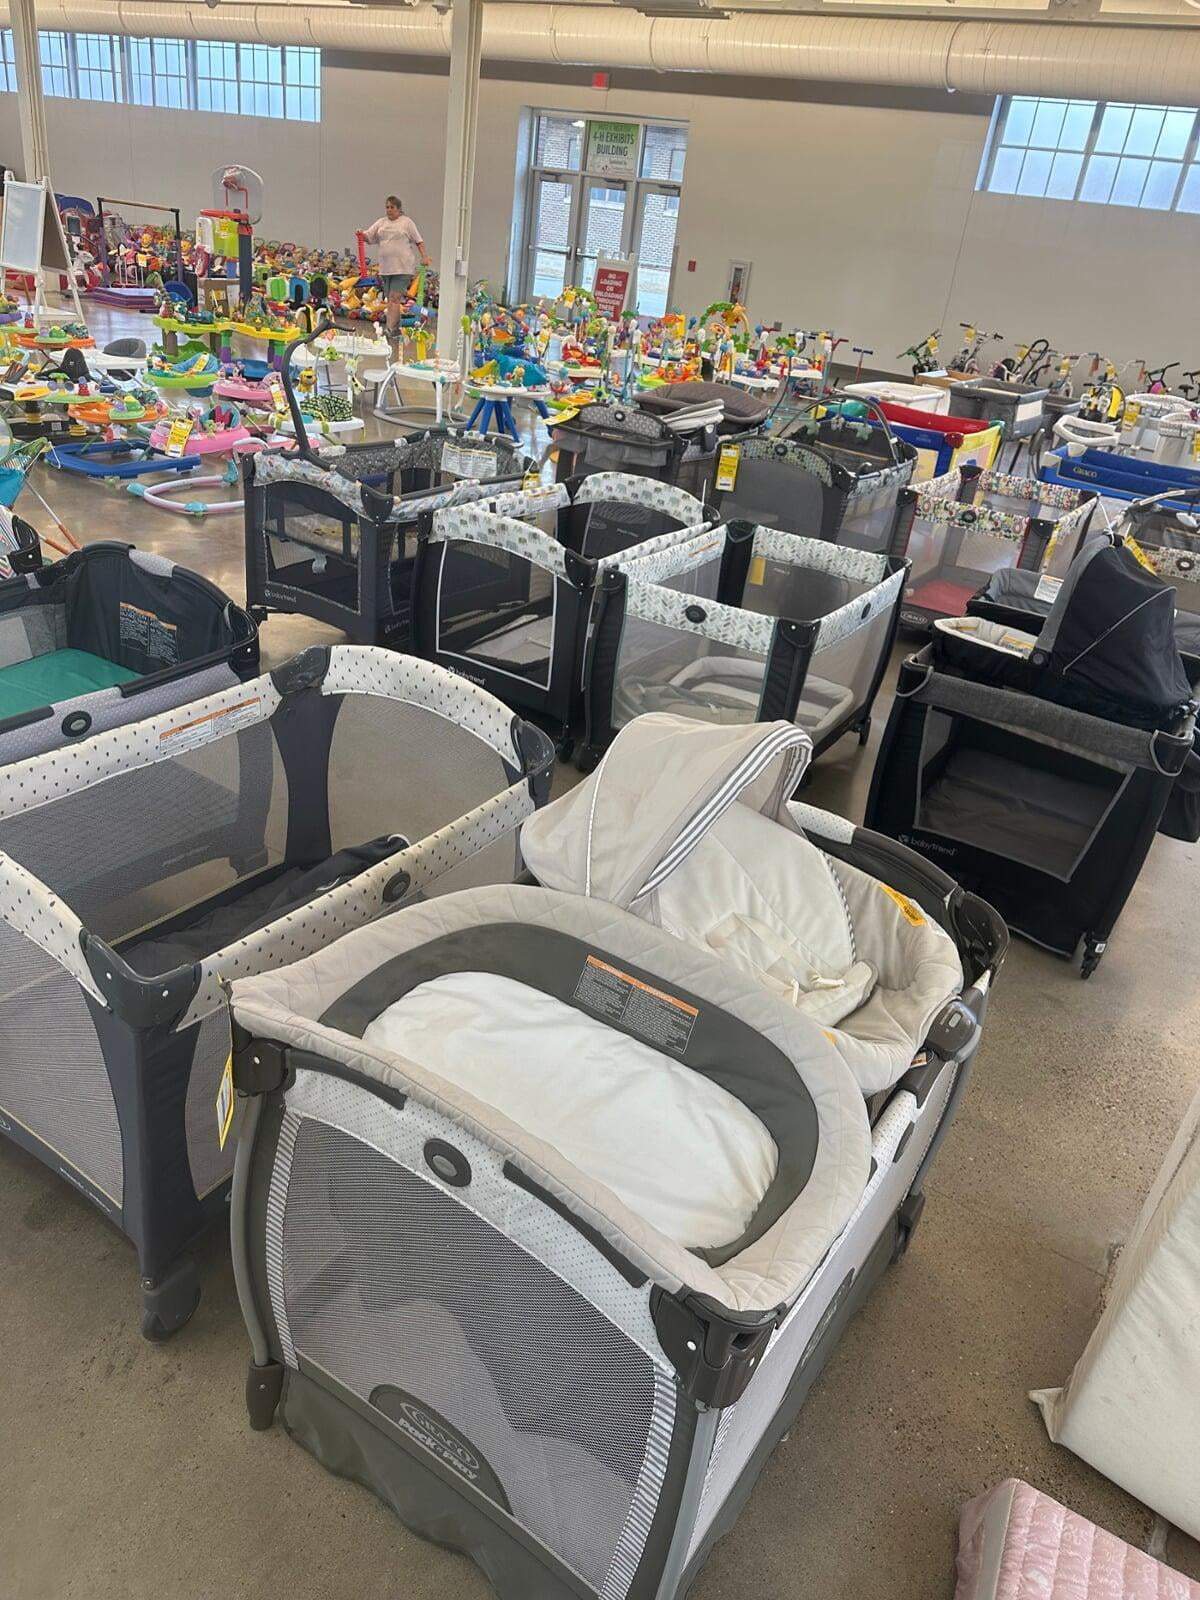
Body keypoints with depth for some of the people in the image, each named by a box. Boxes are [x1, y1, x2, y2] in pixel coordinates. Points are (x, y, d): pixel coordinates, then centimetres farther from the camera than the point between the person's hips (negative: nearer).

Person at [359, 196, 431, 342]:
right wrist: (361, 234, -11)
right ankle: (397, 330, 17)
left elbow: (418, 241, 3)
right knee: (390, 299, 9)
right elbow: (368, 236, 10)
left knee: (394, 297, -14)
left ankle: (390, 329, -19)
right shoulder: (381, 223, 14)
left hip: (402, 267, -6)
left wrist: (424, 257, -7)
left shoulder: (407, 222, 2)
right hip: (386, 267, 6)